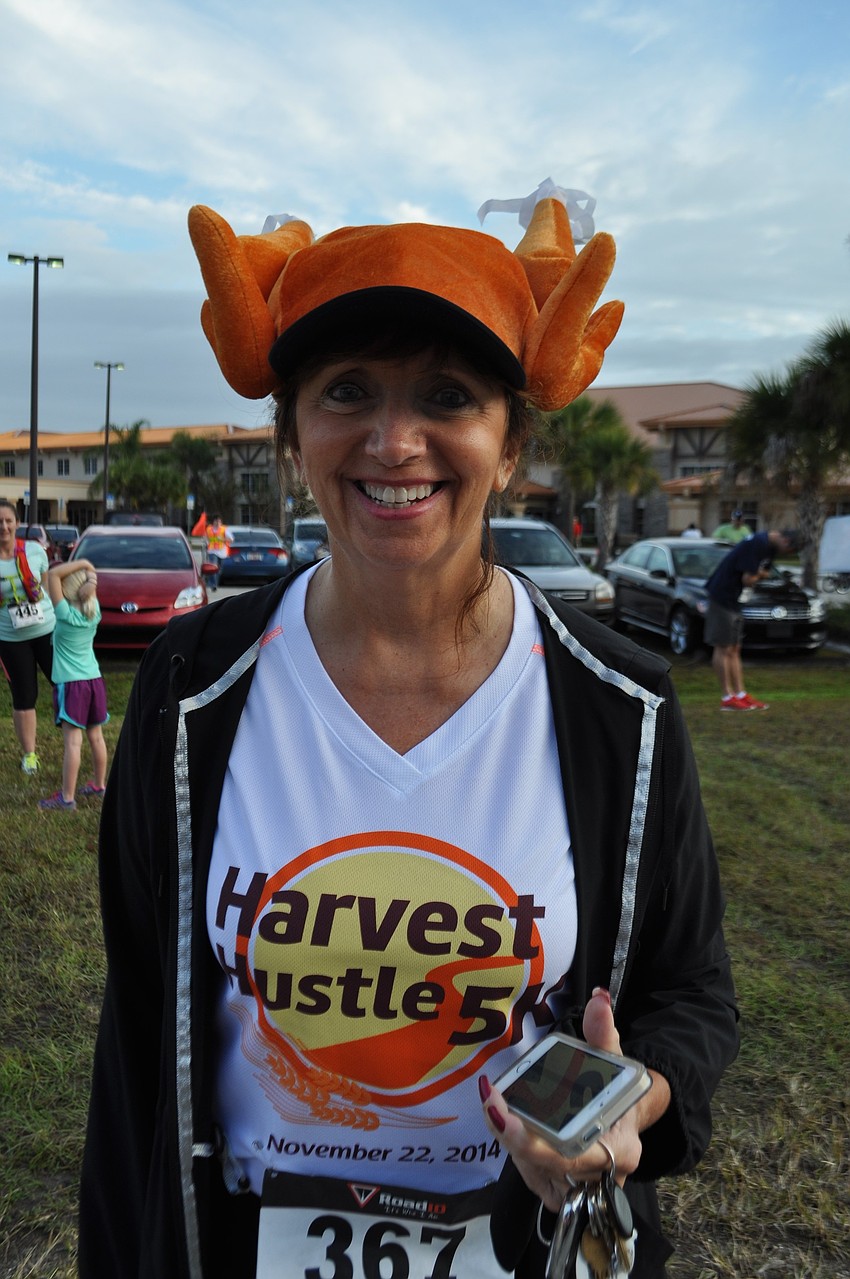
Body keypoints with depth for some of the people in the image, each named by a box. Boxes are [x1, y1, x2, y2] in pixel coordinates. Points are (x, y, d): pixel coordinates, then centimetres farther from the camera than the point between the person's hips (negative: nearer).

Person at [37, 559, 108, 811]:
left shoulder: (66, 615, -15)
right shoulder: (94, 613, 1)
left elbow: (53, 574, -15)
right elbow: (90, 584, 12)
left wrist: (82, 563, -14)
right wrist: (87, 573, -9)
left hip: (71, 684, -6)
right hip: (94, 680, 6)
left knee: (73, 741, -8)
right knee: (96, 736, 14)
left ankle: (67, 797, -5)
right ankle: (99, 785, 26)